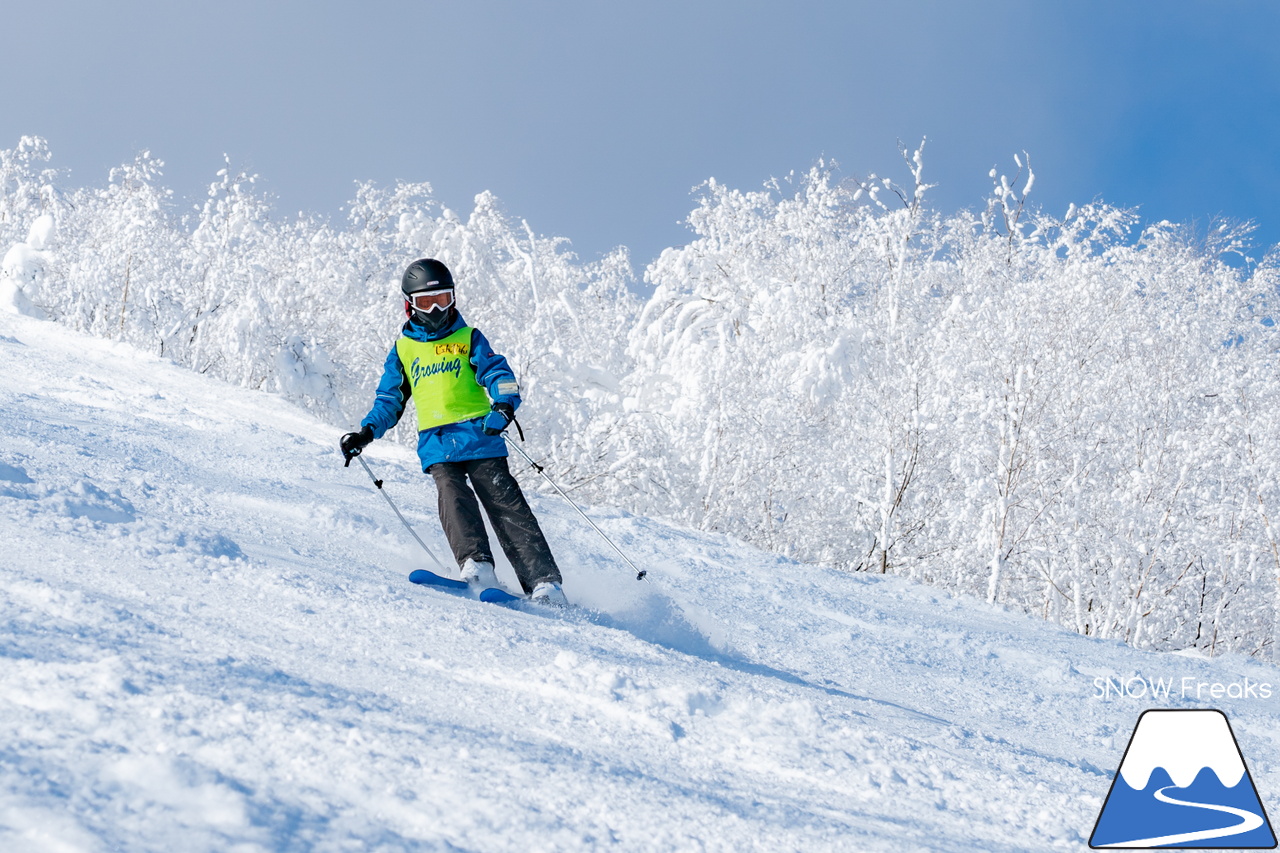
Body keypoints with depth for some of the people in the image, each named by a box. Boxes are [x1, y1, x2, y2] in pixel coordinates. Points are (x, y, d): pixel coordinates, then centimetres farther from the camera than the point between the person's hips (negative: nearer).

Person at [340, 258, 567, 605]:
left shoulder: (468, 338, 13)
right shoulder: (402, 350, 19)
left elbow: (497, 373, 2)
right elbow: (389, 400, 23)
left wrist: (503, 405, -19)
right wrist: (367, 432, 5)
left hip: (479, 434, -2)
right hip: (436, 444, 2)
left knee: (504, 502, -11)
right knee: (453, 496, -25)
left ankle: (544, 581, -15)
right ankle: (477, 565, -35)